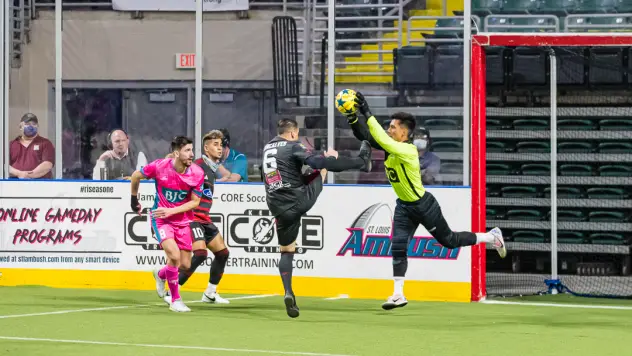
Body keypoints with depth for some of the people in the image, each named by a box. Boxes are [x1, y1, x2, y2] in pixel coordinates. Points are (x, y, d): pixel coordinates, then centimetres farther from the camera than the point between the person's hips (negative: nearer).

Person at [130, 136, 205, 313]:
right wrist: (134, 199, 12)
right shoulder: (159, 166, -20)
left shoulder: (197, 173, -14)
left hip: (183, 220, 3)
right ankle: (175, 300, -8)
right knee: (174, 255, -24)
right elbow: (135, 176, 0)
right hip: (161, 218, -3)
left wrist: (171, 211, -19)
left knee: (185, 265, 4)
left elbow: (195, 202, -8)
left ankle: (161, 275, 39)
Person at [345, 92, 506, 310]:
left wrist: (367, 113, -42)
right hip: (404, 206, 7)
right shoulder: (392, 146, -4)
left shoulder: (408, 150, -28)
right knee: (398, 247, -4)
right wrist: (353, 119, -27)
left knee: (449, 241, 8)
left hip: (424, 205, -7)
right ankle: (398, 295, -1)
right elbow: (365, 136, -8)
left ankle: (492, 237, 29)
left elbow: (382, 139, -41)